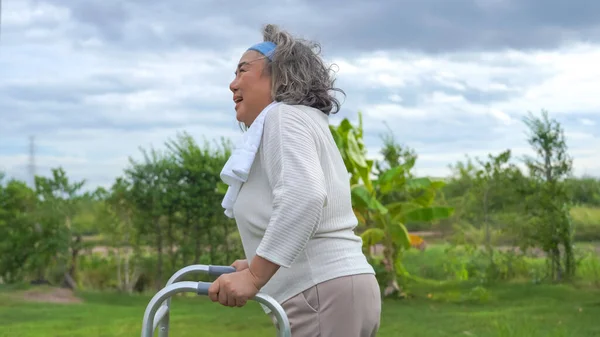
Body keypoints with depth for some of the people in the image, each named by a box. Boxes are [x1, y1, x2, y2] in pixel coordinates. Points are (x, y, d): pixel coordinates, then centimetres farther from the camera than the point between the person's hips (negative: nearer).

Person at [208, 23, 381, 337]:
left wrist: (255, 274, -27)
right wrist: (258, 266, 23)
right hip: (340, 287, 10)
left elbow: (304, 196, -25)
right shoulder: (306, 121, 25)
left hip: (323, 295, -10)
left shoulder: (283, 117, -6)